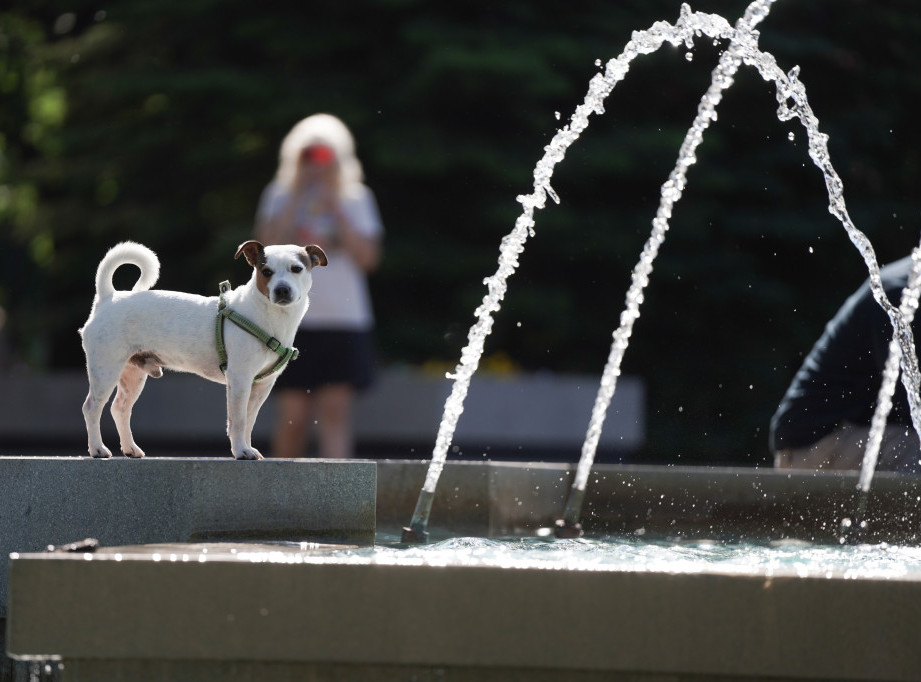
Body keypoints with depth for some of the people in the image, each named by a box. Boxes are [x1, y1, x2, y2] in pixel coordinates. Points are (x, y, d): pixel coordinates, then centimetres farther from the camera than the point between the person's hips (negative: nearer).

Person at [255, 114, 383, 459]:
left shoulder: (356, 198, 9)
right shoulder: (280, 196, 9)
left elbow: (367, 257, -2)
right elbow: (269, 247, -6)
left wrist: (336, 210, -6)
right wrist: (296, 199, -7)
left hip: (344, 320, 0)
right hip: (293, 318, 0)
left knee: (336, 410, -9)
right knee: (294, 416, -2)